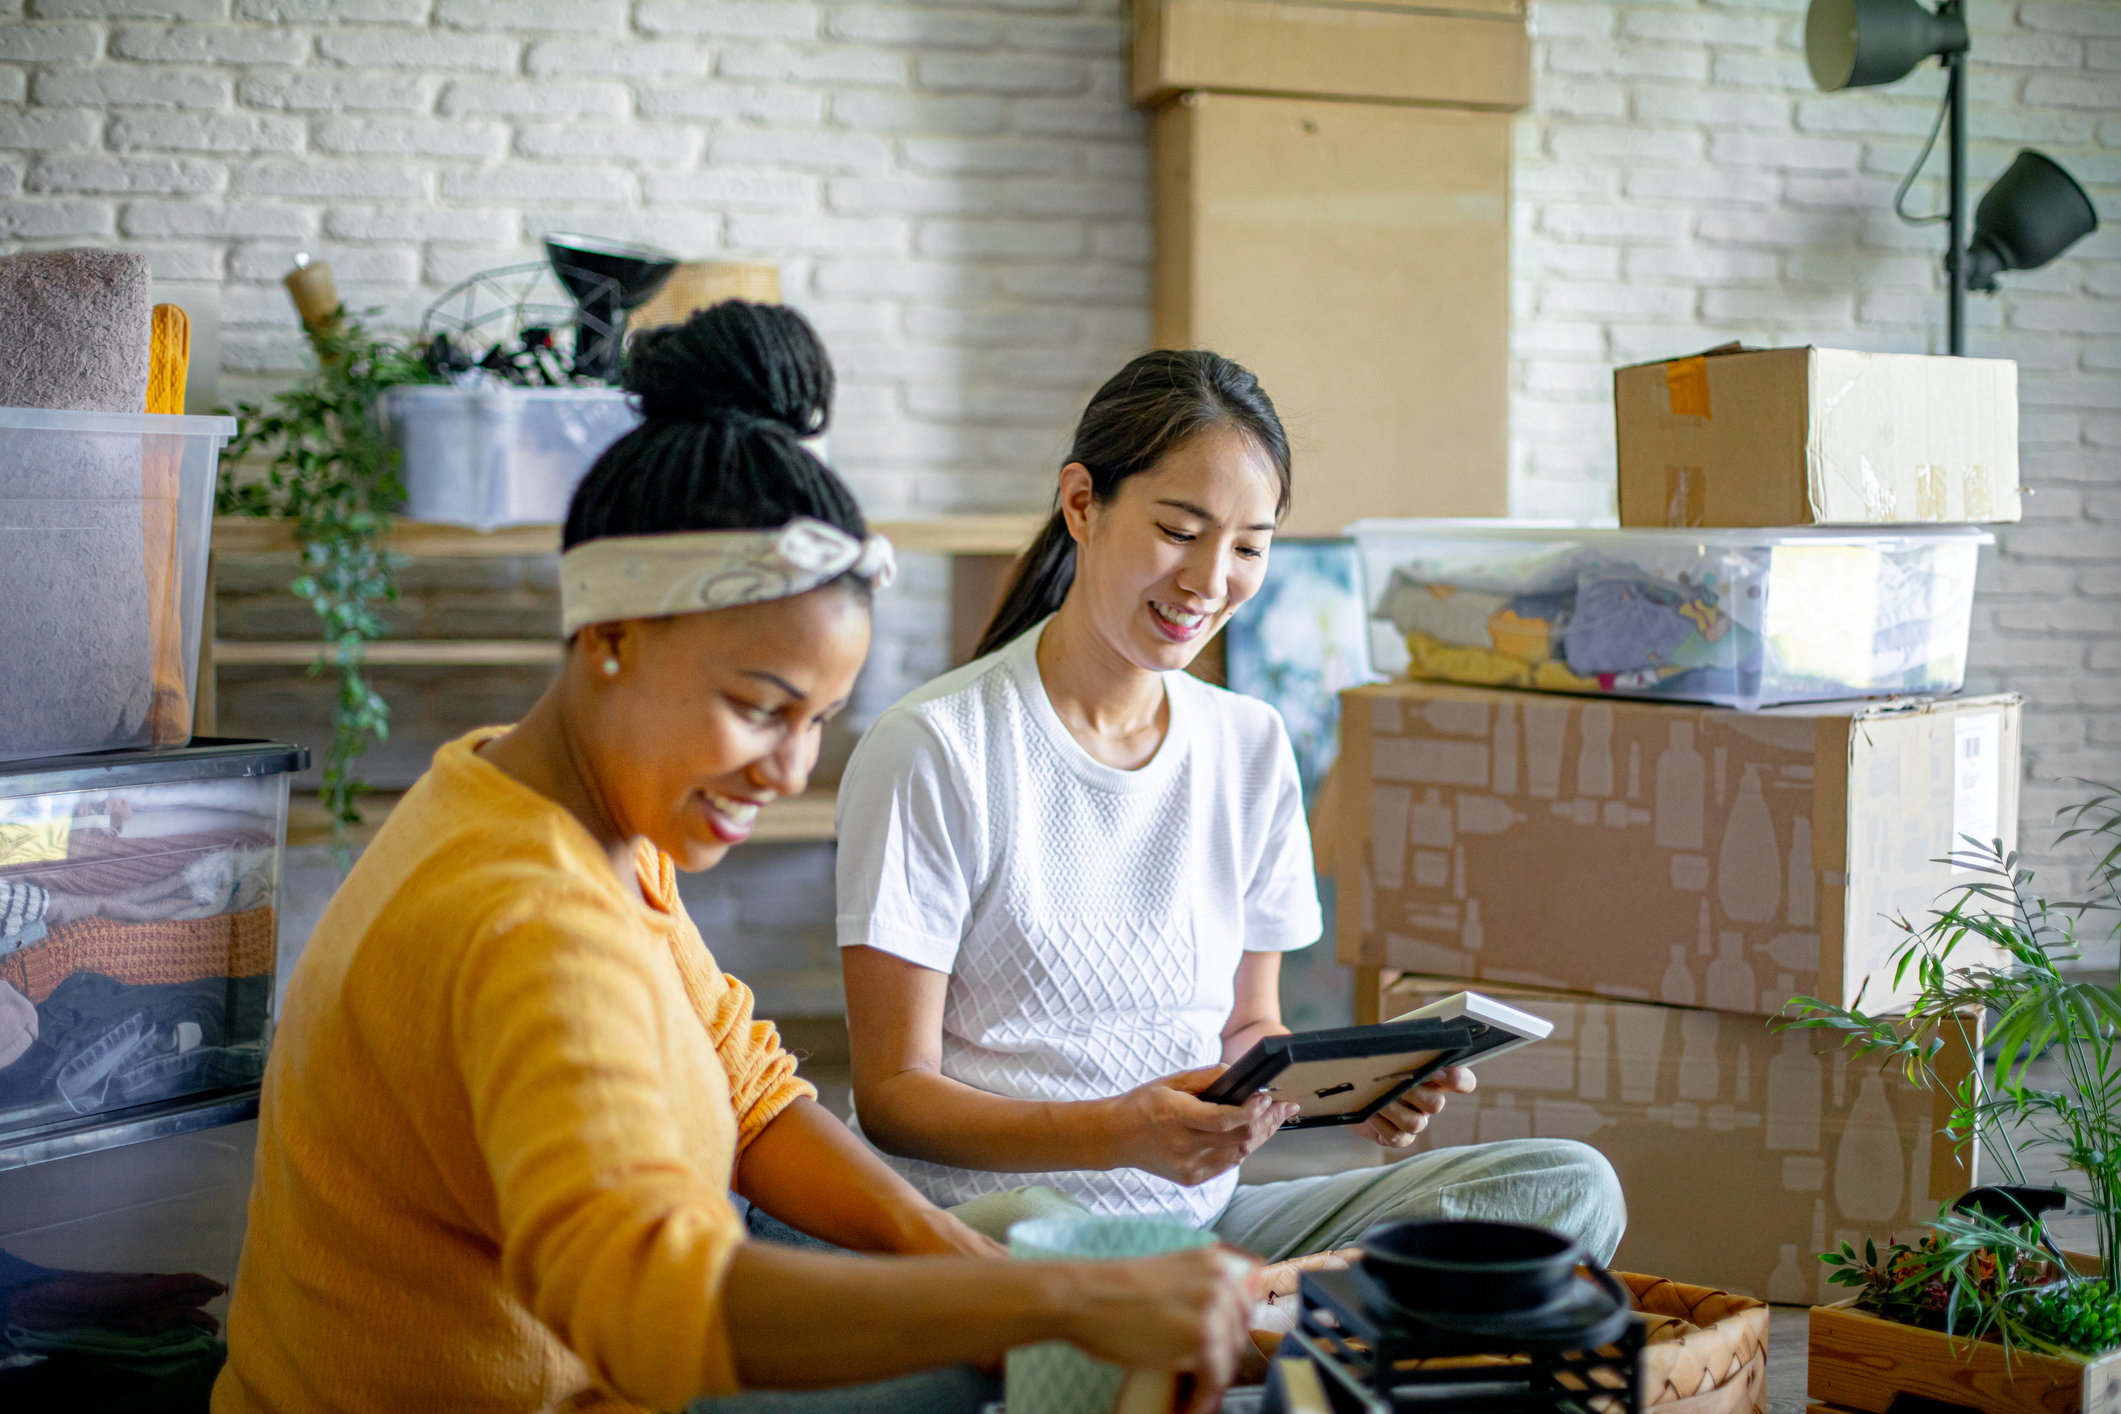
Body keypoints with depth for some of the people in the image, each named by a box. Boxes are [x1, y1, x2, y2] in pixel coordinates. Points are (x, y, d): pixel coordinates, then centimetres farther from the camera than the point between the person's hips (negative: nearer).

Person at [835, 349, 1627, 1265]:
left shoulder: (1251, 747, 10)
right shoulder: (935, 750, -9)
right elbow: (892, 1094, -9)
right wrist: (1119, 1132, -27)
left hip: (1201, 1214, 5)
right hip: (990, 1210, -4)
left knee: (1570, 1186, -14)